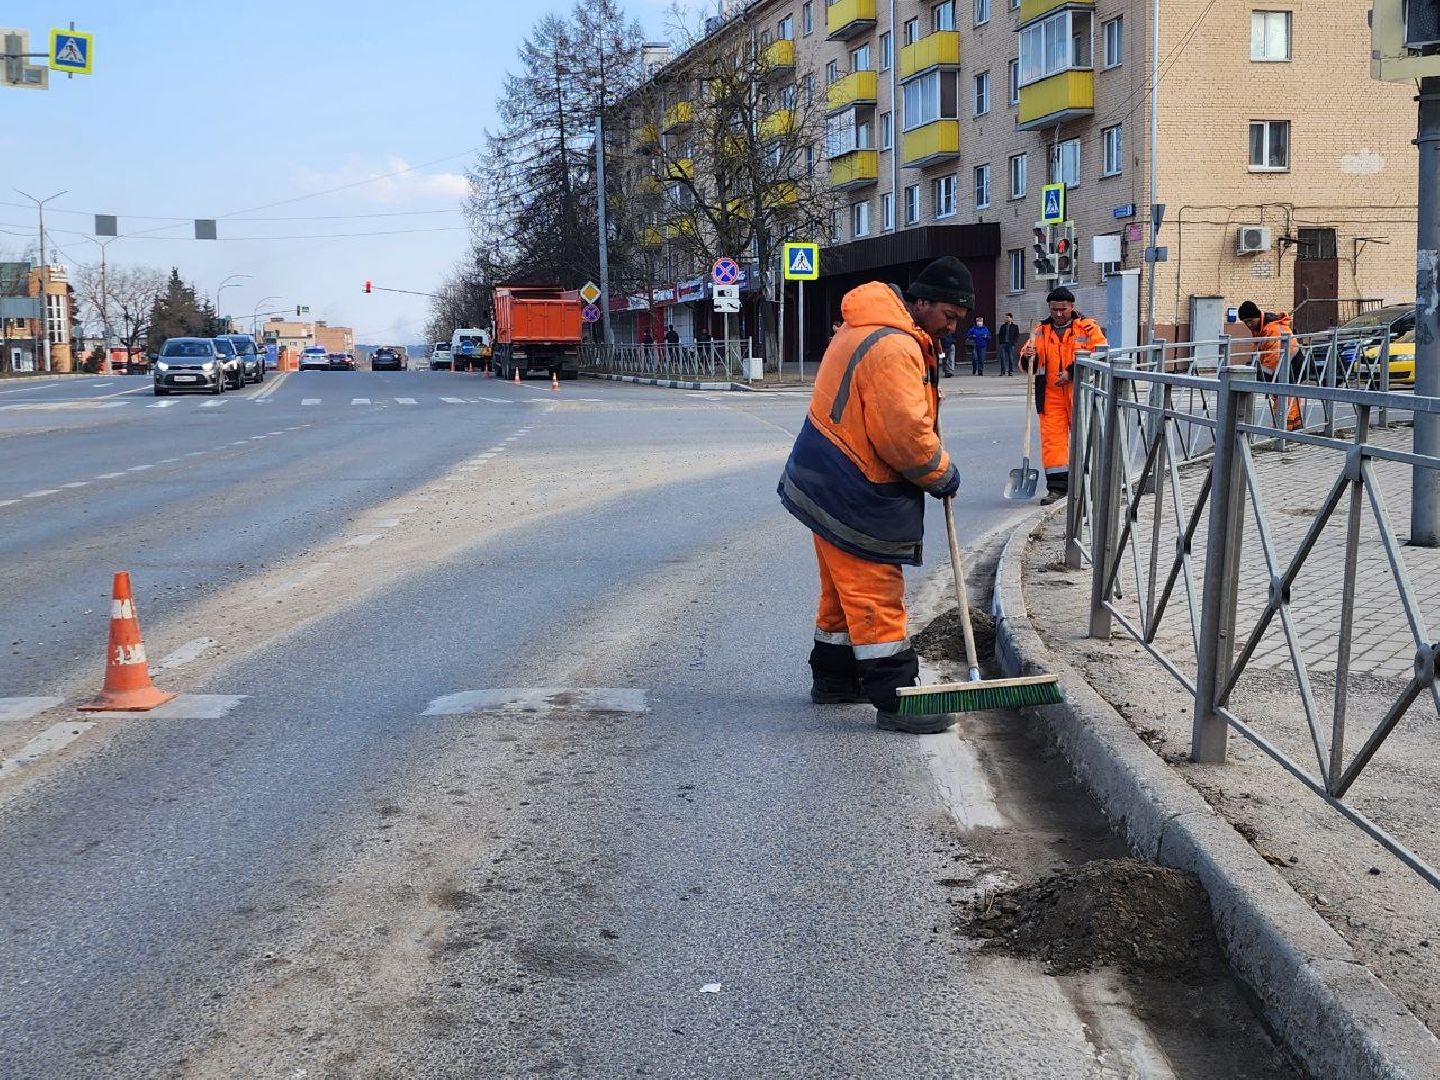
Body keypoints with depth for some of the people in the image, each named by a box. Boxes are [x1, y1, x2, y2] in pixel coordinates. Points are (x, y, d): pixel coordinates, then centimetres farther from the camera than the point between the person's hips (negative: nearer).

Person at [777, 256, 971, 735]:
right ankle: (895, 700, -3)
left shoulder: (868, 328, 12)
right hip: (853, 496, -11)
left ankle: (833, 678, 32)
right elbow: (905, 434, -26)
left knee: (845, 588, 20)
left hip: (828, 484, 11)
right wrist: (943, 474, -9)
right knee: (876, 593, -7)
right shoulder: (893, 347, -23)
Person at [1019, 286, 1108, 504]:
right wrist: (1027, 357, -10)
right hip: (1050, 395, 3)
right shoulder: (1040, 331, 12)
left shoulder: (1088, 327, -1)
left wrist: (1072, 372, -16)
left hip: (1080, 394, -3)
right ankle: (1057, 486, 3)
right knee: (1052, 437, -1)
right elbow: (1028, 364, 16)